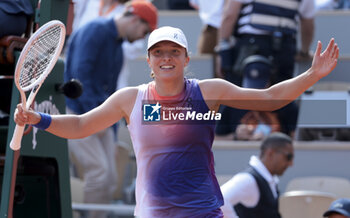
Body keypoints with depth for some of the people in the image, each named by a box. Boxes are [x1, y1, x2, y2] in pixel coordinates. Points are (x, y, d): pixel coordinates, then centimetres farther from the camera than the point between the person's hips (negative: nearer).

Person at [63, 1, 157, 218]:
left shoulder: (118, 47, 18)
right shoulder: (96, 30, -10)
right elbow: (79, 72, -21)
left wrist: (112, 137, 21)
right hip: (74, 113, -9)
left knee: (110, 179, 1)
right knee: (98, 171, -17)